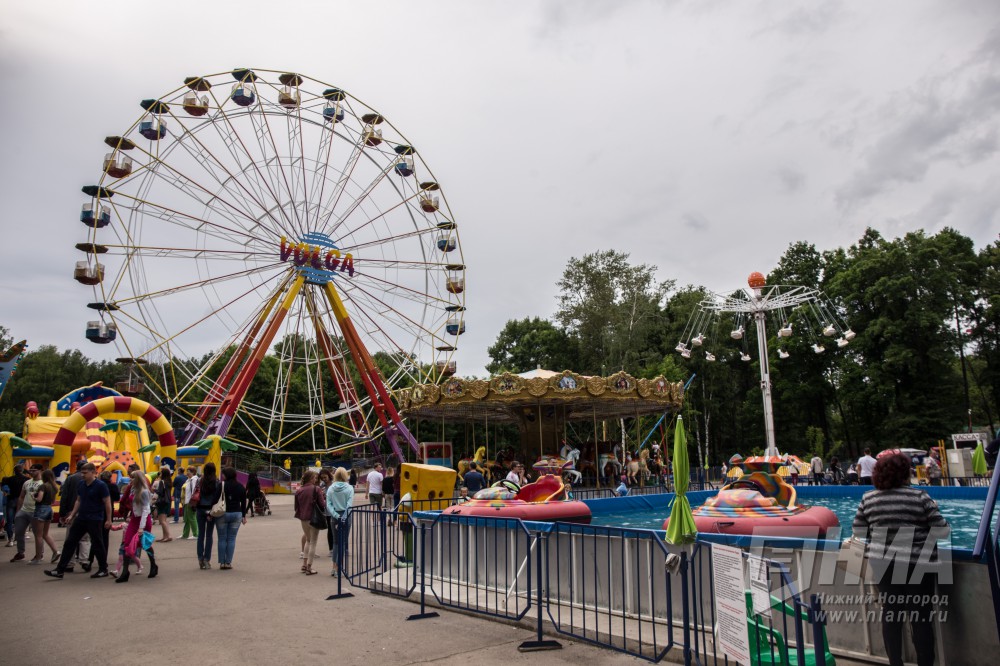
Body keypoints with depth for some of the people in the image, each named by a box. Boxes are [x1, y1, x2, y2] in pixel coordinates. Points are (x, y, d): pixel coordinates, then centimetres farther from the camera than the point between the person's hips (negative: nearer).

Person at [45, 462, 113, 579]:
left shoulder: (100, 485, -14)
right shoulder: (81, 484, 6)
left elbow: (107, 503, -13)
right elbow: (78, 501, 18)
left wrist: (108, 520, -13)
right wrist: (72, 515, 13)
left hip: (94, 520, -7)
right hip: (81, 518, 7)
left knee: (97, 545, 2)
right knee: (69, 542, 6)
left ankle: (103, 570, 14)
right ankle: (60, 570, 14)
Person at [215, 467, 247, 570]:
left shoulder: (221, 485, -7)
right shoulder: (240, 487, 4)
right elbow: (243, 502, 7)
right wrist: (244, 516, 13)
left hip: (222, 514, -2)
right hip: (236, 514, 2)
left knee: (222, 538, 6)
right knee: (231, 539, 6)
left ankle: (222, 562, 8)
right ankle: (228, 562, 5)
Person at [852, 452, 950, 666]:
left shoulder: (868, 498, 0)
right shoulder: (919, 496, -9)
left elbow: (858, 532, 5)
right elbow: (942, 531, -7)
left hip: (884, 563, 3)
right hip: (917, 564, -3)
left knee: (890, 613, 12)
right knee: (921, 616, 8)